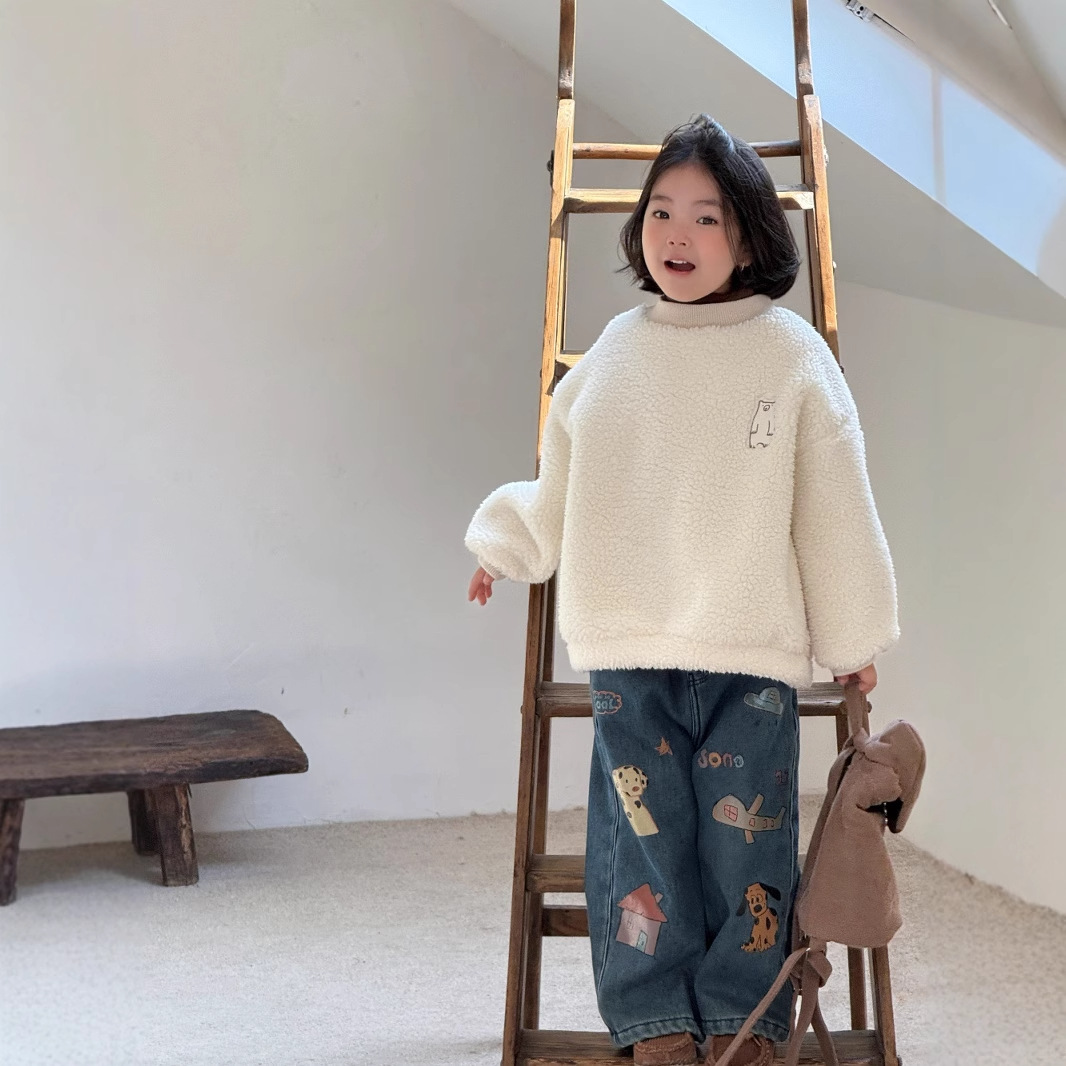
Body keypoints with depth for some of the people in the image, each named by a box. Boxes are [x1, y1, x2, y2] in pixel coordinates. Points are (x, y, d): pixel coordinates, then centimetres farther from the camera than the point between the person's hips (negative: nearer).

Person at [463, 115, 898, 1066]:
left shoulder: (791, 354, 2)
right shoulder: (613, 355, 6)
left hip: (752, 662, -1)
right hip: (627, 663, 1)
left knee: (745, 849, -1)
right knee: (641, 847, 1)